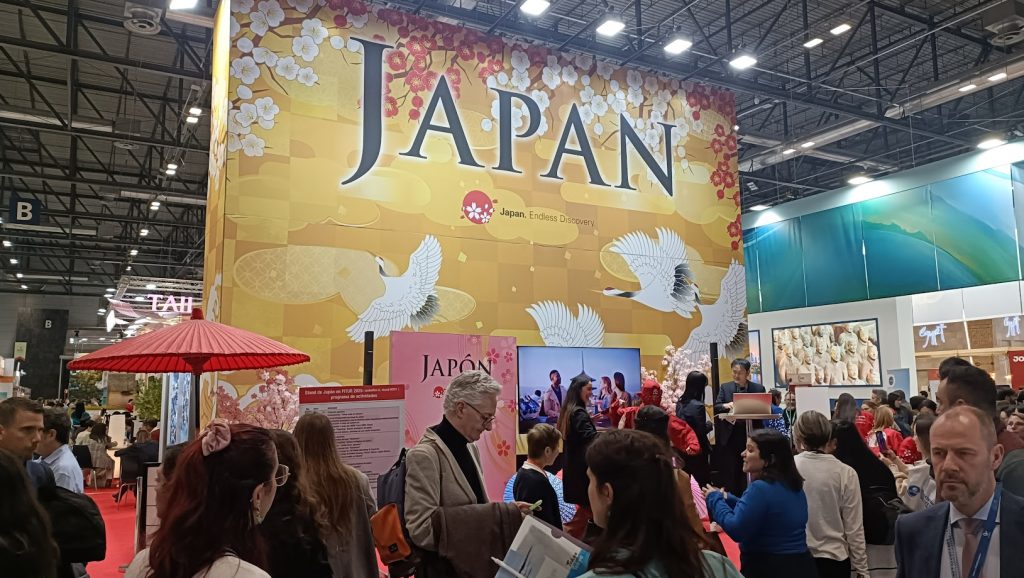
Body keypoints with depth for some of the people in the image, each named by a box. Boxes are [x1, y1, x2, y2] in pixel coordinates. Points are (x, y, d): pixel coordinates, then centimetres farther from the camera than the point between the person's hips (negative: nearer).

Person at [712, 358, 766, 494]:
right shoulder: (725, 387, 7)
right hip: (730, 435, 0)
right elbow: (716, 408, 0)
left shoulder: (758, 388, 5)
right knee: (730, 472, 2)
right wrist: (726, 405, -21)